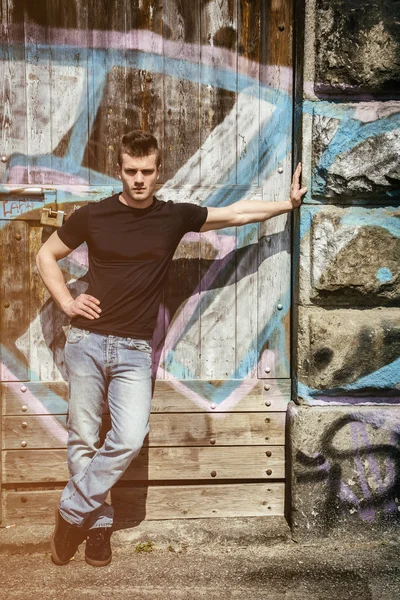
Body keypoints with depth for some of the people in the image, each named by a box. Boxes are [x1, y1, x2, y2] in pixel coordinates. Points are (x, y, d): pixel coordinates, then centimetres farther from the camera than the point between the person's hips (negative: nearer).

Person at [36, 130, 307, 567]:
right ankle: (98, 523, 22)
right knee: (83, 439, 3)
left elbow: (237, 214, 9)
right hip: (87, 341, 0)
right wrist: (66, 302, 0)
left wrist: (289, 203, 9)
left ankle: (72, 512, 10)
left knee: (129, 439, -11)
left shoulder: (174, 216, 4)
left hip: (135, 350, 1)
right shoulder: (92, 215, 1)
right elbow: (46, 256, 12)